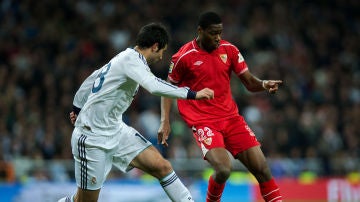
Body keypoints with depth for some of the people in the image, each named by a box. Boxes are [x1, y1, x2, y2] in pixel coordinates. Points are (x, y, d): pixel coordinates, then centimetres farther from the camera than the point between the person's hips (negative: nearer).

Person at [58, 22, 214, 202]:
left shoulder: (125, 57, 9)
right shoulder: (131, 58, -19)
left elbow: (91, 79, 21)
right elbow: (155, 86, -34)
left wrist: (78, 109, 35)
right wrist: (193, 94, -27)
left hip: (116, 130, 9)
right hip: (92, 138, -9)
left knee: (161, 166, -6)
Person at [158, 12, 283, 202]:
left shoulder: (229, 50, 4)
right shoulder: (184, 56, -7)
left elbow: (249, 83, 6)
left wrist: (263, 84, -17)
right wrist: (165, 121, -5)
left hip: (231, 116, 4)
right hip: (202, 121, -4)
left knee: (261, 168, -5)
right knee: (223, 169, -24)